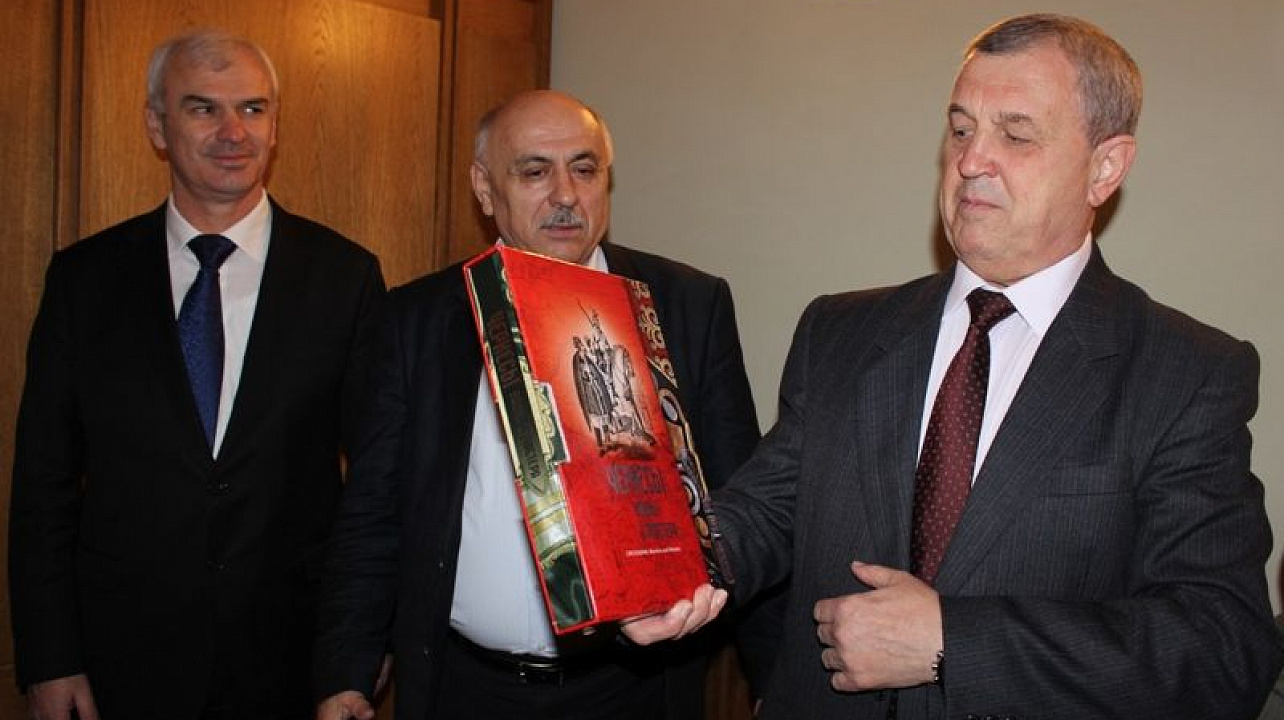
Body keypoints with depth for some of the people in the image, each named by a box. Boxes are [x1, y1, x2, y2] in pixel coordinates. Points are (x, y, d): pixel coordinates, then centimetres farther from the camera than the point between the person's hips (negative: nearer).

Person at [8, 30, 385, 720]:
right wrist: (48, 661, -2)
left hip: (295, 656, 0)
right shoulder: (84, 276, 0)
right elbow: (44, 481, 1)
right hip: (124, 656, 1)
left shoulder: (344, 275, -3)